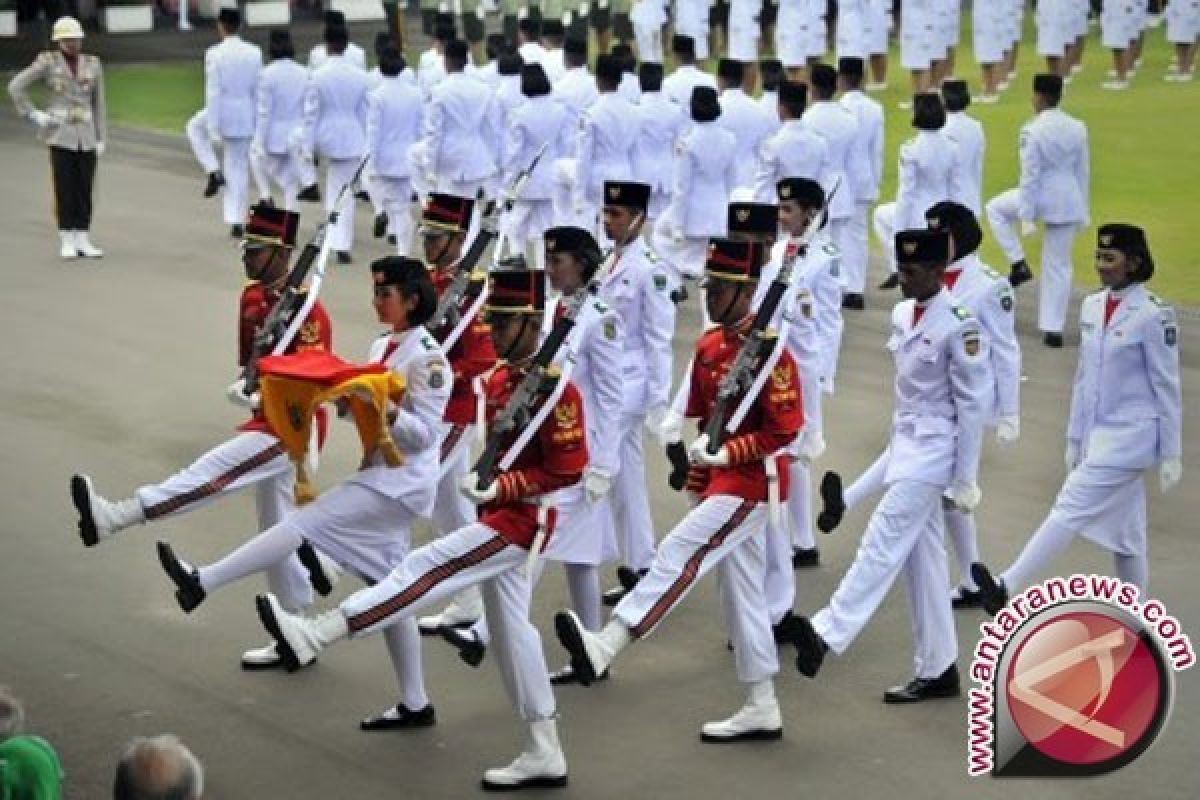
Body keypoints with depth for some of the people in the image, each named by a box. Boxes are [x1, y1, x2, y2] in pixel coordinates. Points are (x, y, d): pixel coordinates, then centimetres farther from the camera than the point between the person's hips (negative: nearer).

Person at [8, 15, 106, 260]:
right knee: (65, 189, -3)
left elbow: (98, 104, 9)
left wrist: (101, 139, 5)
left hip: (87, 136, 3)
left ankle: (82, 241, 9)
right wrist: (34, 115, -7)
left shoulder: (93, 65, 6)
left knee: (85, 189, 3)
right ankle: (67, 242, 3)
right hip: (60, 135, -3)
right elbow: (15, 87, -4)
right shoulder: (47, 62, -3)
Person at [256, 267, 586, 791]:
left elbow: (568, 471, -19)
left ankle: (312, 636, -22)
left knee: (429, 568, -17)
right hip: (501, 517, 10)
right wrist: (488, 491, 14)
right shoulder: (499, 380, 10)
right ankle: (545, 755, 16)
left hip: (523, 520, -10)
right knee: (510, 630, 11)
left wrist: (499, 488, -22)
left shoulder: (555, 387, -17)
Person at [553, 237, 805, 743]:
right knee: (741, 592, 11)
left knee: (679, 555, -21)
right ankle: (762, 709, 17)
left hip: (750, 482, -9)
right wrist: (700, 459, 13)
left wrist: (726, 453, -21)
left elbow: (785, 431, -18)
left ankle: (604, 648, -31)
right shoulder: (708, 346, 10)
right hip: (721, 481, 9)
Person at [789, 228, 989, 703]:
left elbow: (971, 405, -13)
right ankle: (938, 670, 14)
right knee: (921, 558, 9)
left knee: (883, 543, -18)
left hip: (934, 450, -8)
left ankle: (826, 632, -29)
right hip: (905, 445, 8)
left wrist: (965, 479, -12)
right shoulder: (902, 314, 9)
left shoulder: (958, 325, -14)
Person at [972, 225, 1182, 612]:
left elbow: (1167, 387, -8)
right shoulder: (1092, 306, 8)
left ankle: (1007, 587, -22)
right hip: (1097, 434, 7)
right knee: (1123, 529, 13)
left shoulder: (1153, 316, -13)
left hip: (1130, 436, -7)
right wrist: (1074, 438, 16)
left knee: (1071, 508, -15)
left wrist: (1170, 455, -5)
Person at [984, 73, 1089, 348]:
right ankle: (1053, 329, 14)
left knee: (995, 208, 26)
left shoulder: (1032, 131, -15)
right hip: (1069, 202, 5)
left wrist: (1026, 217, -10)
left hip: (1042, 197, -5)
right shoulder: (1077, 128, 2)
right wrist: (1083, 212, 18)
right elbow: (1083, 172, 9)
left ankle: (1019, 264, 16)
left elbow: (1030, 176, -15)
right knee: (1059, 267, 12)